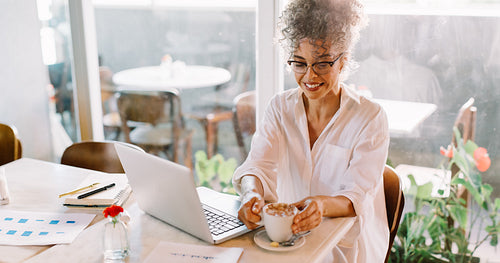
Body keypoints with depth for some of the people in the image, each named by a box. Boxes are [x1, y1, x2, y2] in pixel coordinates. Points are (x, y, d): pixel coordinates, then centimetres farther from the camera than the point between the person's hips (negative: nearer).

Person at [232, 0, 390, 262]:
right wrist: (252, 193, -33)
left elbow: (358, 196, -16)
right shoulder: (280, 107, 4)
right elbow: (258, 165, -8)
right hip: (285, 235, 3)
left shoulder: (370, 117, -7)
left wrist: (323, 205, -39)